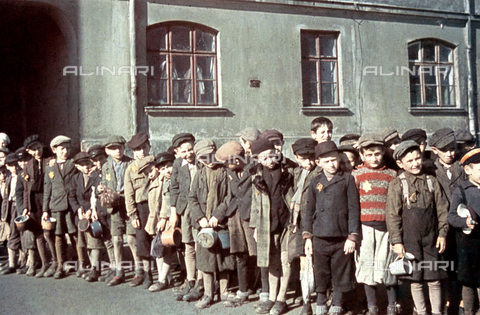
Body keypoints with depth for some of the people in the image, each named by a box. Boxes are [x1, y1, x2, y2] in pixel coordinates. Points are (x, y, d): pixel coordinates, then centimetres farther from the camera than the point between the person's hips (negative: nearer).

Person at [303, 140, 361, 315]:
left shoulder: (347, 179, 2)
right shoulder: (315, 183, 9)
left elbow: (354, 209, 0)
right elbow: (309, 211, 12)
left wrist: (352, 236, -5)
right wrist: (307, 237, 6)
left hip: (342, 237, -2)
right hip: (320, 237, 2)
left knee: (340, 276, 7)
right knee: (320, 276, 8)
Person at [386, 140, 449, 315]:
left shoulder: (432, 181, 5)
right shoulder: (397, 185, -5)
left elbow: (442, 209, 9)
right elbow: (392, 215, -5)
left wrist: (442, 234, 3)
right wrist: (396, 241, -9)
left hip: (431, 239, 2)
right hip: (410, 240, -2)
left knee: (434, 280, 6)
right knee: (415, 280, 5)